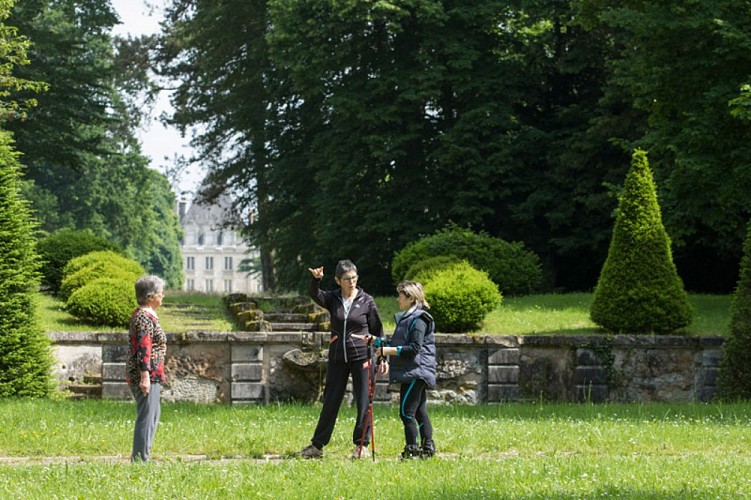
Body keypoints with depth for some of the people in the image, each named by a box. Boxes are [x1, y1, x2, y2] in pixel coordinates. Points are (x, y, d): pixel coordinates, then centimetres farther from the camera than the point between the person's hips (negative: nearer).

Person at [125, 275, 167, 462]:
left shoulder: (142, 314, 16)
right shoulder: (146, 317, -16)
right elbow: (143, 349, -22)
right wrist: (145, 376, -26)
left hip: (149, 374, 11)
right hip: (147, 374, -11)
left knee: (153, 413, 18)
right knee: (147, 416, -7)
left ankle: (140, 457, 23)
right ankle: (140, 459, -5)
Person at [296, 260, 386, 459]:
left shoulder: (367, 301, -1)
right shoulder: (333, 299, 4)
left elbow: (377, 330, 4)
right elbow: (315, 295, -17)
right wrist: (316, 280, -37)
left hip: (361, 357, -2)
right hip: (337, 358, 2)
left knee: (363, 403, 0)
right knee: (330, 402, 6)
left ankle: (362, 445, 9)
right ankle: (317, 445, 11)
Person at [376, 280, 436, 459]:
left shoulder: (418, 320, -13)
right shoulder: (405, 318, 18)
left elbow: (415, 348, -20)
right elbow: (401, 345, 23)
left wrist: (389, 350, -18)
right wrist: (378, 343, 17)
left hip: (416, 372, -10)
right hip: (411, 372, 10)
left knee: (407, 412, -11)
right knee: (420, 412, 11)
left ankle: (412, 450, -9)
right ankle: (427, 447, 15)